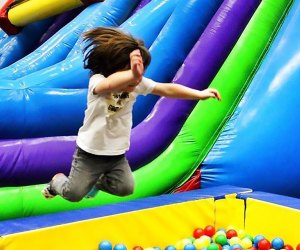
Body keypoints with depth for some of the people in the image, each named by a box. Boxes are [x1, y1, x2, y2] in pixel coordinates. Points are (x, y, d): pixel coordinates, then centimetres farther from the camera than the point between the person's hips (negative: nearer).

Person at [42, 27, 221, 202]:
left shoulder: (139, 83, -10)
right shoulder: (97, 81, -25)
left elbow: (166, 89, -13)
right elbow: (110, 84, -49)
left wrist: (200, 94, -19)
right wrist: (132, 74, -69)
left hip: (117, 154, 4)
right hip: (91, 152, -4)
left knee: (126, 189, 1)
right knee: (73, 195, 2)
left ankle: (96, 181, 30)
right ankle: (58, 181, 39)